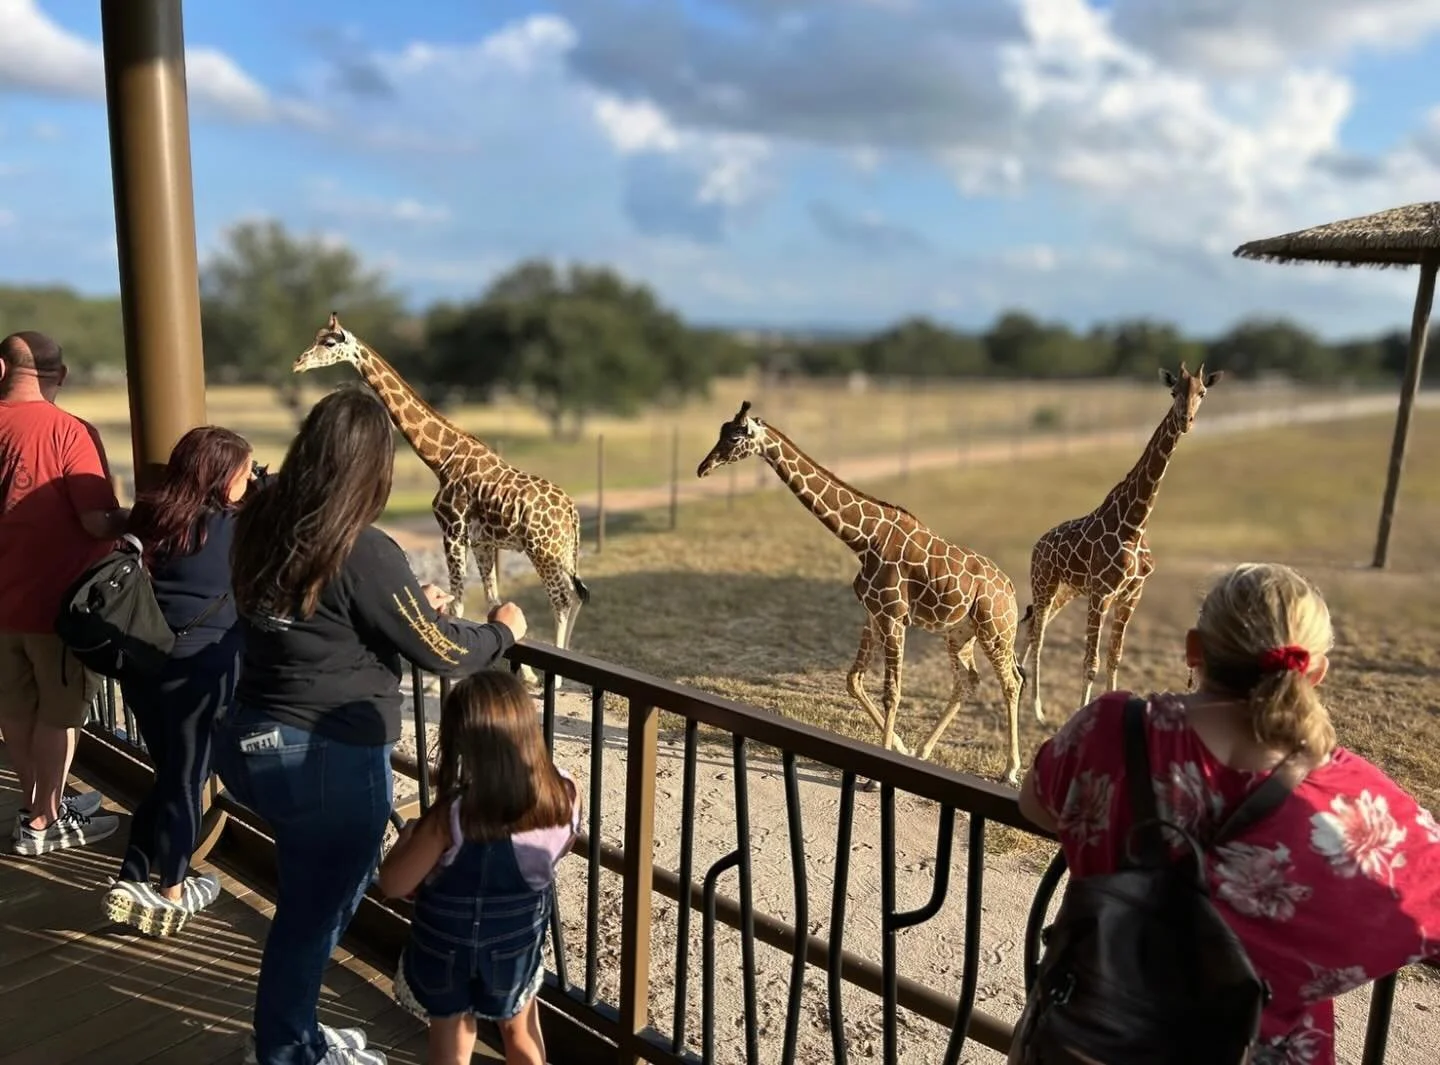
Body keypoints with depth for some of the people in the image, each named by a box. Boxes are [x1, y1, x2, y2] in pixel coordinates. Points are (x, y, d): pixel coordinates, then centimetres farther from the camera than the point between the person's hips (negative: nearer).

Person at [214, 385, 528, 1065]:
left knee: (308, 897, 24)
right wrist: (502, 631, 4)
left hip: (249, 741, 8)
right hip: (329, 758, -7)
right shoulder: (364, 554, -22)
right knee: (316, 910, 14)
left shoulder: (262, 528, 0)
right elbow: (443, 654, -13)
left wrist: (410, 602, 19)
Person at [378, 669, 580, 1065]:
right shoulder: (566, 793, -23)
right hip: (520, 941, 3)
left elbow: (394, 883, -20)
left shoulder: (451, 817, -34)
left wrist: (408, 835, -2)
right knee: (522, 1033, 29)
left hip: (448, 950, -3)